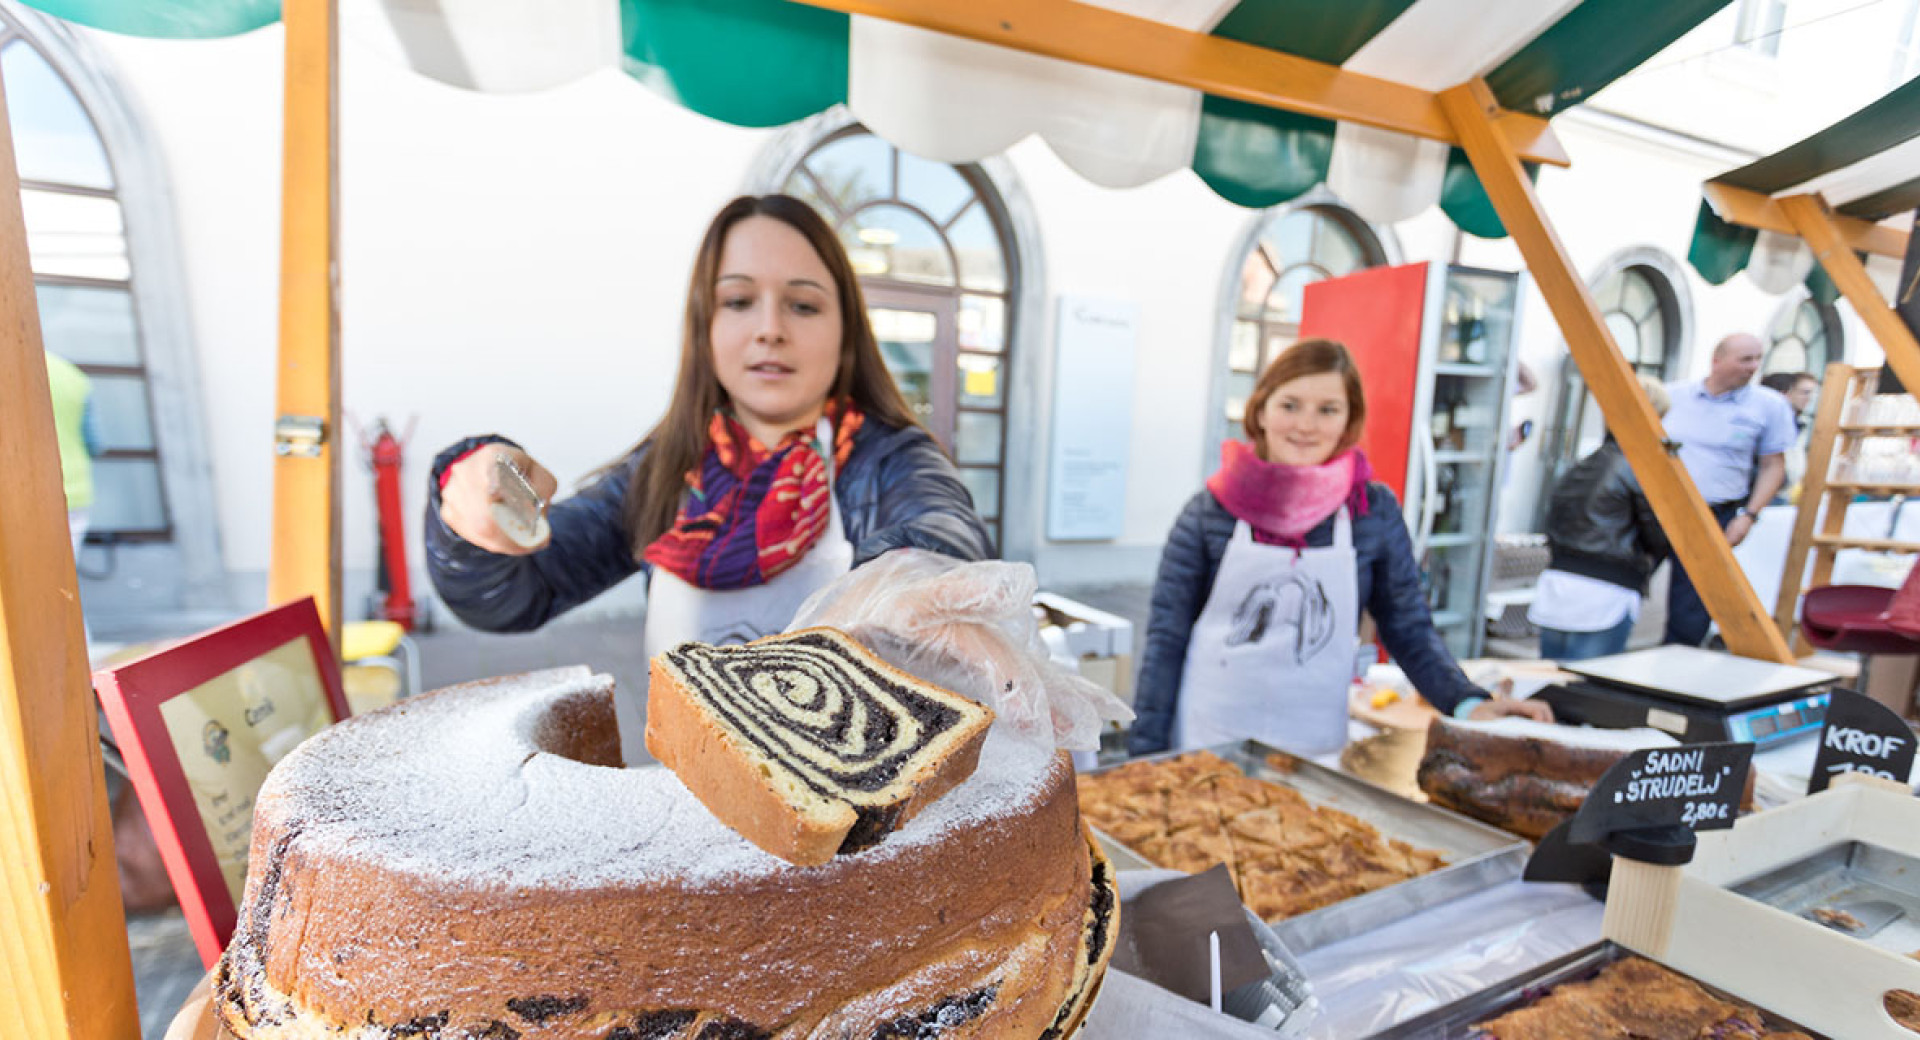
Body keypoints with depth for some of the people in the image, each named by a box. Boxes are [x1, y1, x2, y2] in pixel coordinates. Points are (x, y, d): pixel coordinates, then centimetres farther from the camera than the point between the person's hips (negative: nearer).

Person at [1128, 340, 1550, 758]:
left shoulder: (1375, 511, -2)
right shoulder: (1210, 510, -7)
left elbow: (1409, 629, 7)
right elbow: (1166, 638, -5)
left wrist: (1469, 704, -9)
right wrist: (1145, 757, -7)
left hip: (1317, 748, 1)